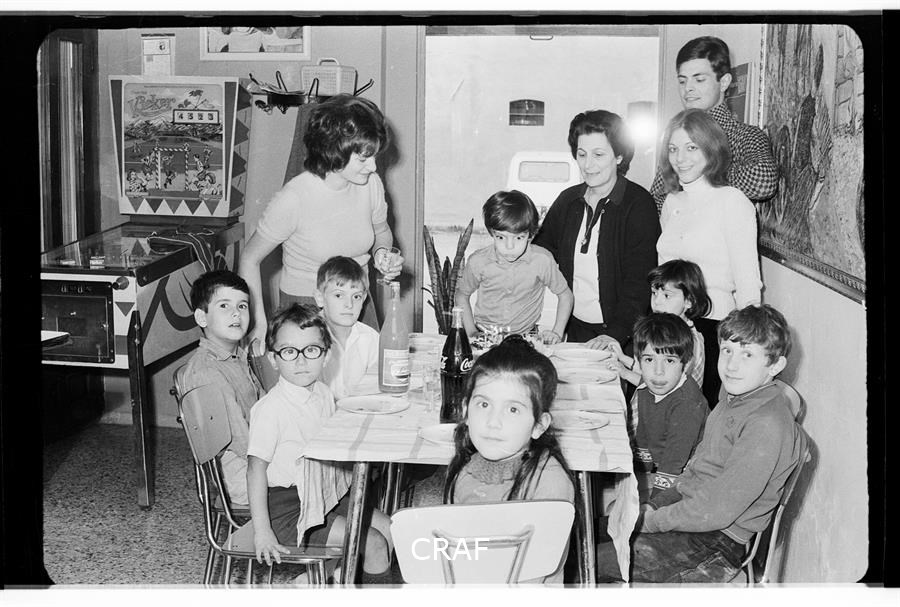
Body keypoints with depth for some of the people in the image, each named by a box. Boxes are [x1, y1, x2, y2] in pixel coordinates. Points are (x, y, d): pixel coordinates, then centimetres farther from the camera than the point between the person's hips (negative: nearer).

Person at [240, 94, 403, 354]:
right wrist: (260, 323, -15)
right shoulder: (294, 199, -22)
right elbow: (250, 259, -11)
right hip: (305, 307, -4)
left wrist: (384, 255, -7)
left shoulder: (371, 184, -7)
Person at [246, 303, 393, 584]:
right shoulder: (269, 408, -21)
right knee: (374, 544, -12)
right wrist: (261, 532, -24)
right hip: (289, 506, -8)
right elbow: (256, 467, -21)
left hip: (327, 493, 8)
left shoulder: (324, 394, 3)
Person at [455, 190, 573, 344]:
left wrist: (557, 332, -4)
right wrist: (472, 333, -1)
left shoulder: (542, 260, -11)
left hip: (526, 336, 0)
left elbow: (565, 295, 5)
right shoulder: (478, 261, -9)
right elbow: (461, 296, 8)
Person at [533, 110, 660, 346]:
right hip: (575, 329, 5)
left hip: (625, 336, -5)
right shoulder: (568, 200, 6)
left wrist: (616, 334, -28)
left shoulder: (639, 205, -11)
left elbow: (639, 281, -17)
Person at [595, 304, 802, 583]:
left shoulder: (768, 426, -26)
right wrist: (654, 505, 5)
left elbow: (716, 511, -25)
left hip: (715, 544, -9)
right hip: (690, 506, 9)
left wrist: (650, 520, -15)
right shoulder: (735, 396, 4)